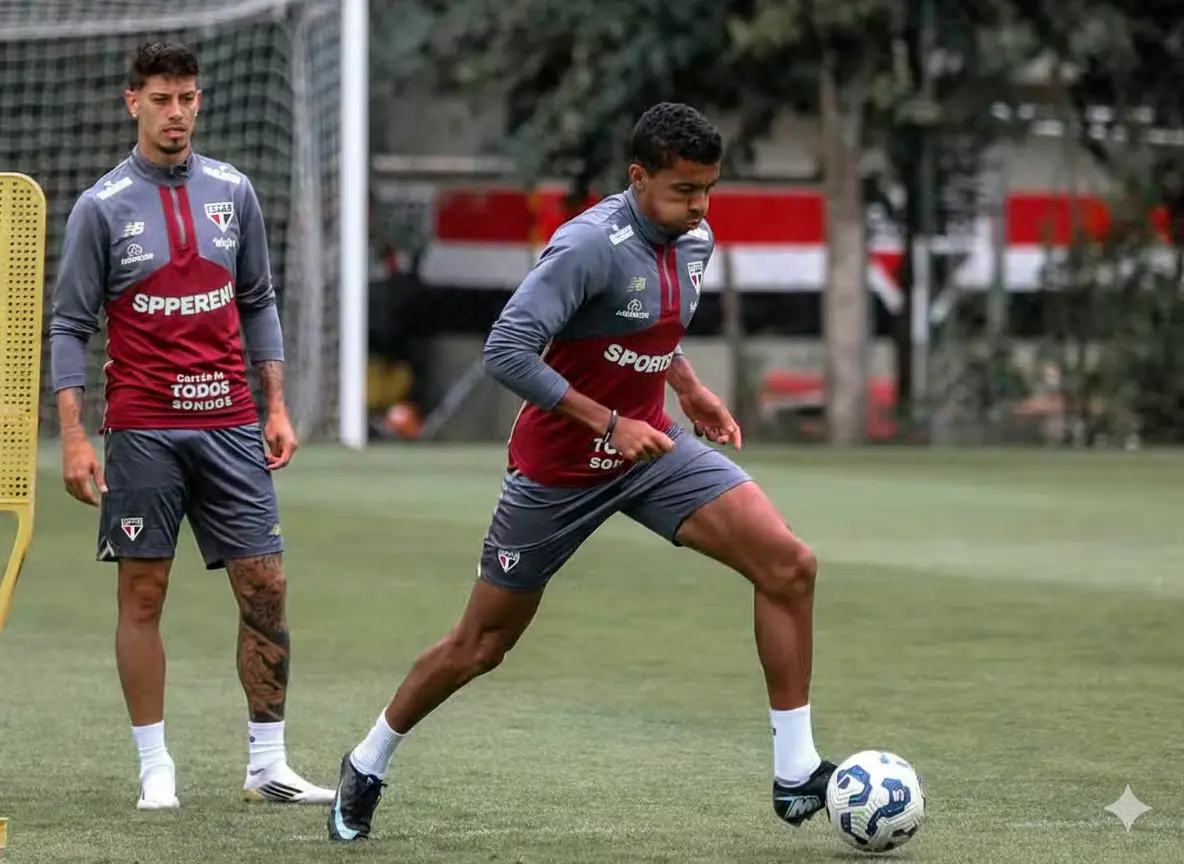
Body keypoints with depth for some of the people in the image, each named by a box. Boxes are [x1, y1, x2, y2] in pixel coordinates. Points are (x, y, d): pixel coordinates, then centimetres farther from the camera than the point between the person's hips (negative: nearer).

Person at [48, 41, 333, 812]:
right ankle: (156, 768, 8)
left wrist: (277, 407, 7)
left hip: (230, 425, 3)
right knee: (142, 595, 0)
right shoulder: (102, 207, -2)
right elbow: (71, 325, -1)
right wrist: (73, 436, -8)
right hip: (142, 430, -3)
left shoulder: (233, 192, 8)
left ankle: (268, 764, 7)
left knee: (266, 587, -1)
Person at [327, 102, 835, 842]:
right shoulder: (591, 246, -25)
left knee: (789, 564, -14)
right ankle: (369, 764, 33)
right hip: (558, 469, -6)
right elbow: (507, 351, -31)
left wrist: (691, 389, 8)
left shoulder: (695, 241, 0)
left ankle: (796, 771, -8)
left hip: (651, 448, 6)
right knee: (481, 646, 7)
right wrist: (610, 425, -29)